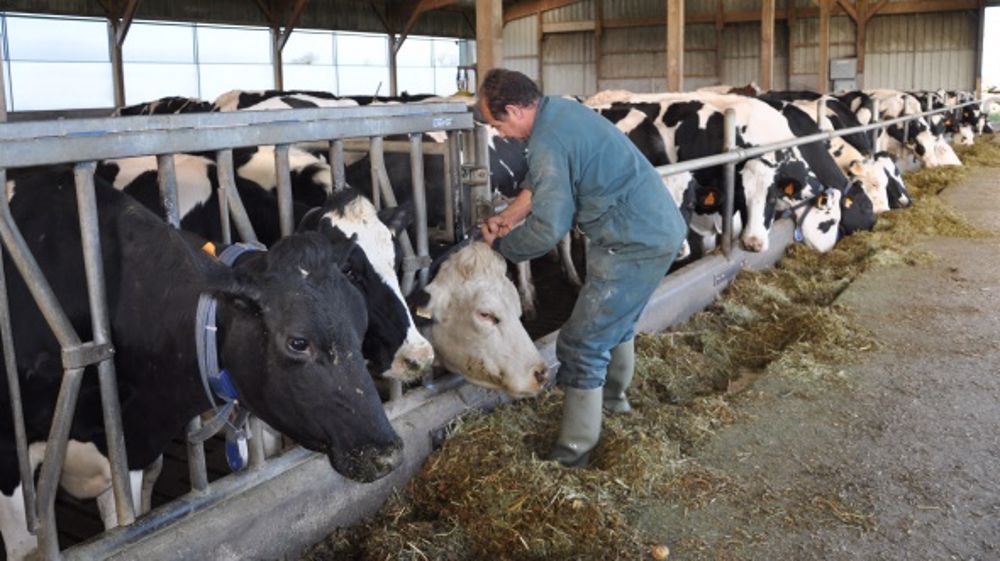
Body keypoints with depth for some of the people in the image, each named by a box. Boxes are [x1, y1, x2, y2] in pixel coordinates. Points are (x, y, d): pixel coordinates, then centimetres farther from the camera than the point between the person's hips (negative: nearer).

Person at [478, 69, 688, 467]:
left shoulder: (547, 142, -21)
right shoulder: (560, 109, 10)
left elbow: (548, 228, -20)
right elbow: (539, 183, 20)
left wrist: (502, 246, -5)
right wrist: (507, 218, 9)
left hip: (634, 244, -10)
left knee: (583, 345, -4)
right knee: (617, 320, 29)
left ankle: (572, 454, 5)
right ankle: (612, 400, 50)